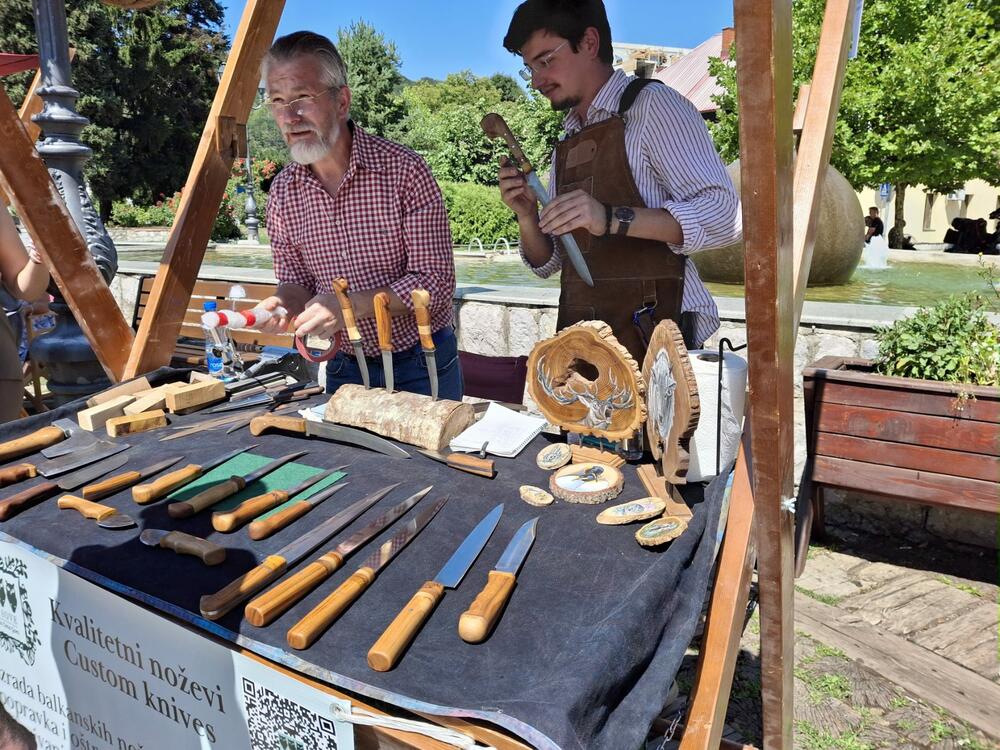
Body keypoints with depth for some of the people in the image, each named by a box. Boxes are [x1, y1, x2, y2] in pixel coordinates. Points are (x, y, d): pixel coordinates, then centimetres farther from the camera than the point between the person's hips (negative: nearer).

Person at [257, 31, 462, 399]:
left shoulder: (405, 170, -18)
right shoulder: (282, 191, -3)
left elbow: (436, 283, -19)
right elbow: (295, 280, 6)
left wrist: (351, 304, -30)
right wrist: (285, 303, -18)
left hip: (422, 368, -3)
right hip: (344, 369, 4)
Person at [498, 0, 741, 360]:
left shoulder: (652, 104, -3)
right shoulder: (567, 143, 17)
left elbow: (723, 215, -15)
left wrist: (611, 219, -26)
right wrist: (527, 216, -3)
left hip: (652, 338, -6)